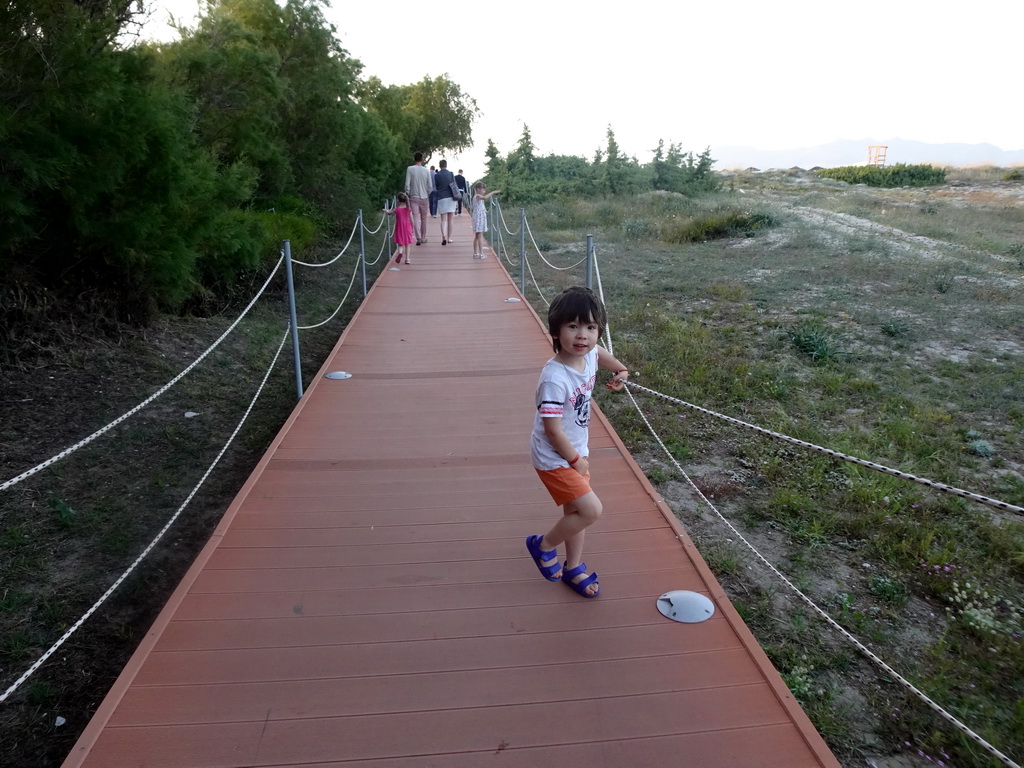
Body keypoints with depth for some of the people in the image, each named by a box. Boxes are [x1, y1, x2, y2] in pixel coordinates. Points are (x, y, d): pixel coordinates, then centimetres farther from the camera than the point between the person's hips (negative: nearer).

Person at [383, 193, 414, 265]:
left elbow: (388, 213, 11)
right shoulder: (408, 209, -3)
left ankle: (400, 252, -25)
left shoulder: (396, 209, -7)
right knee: (407, 245, 13)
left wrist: (386, 210, 34)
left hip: (399, 228, -1)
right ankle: (407, 259, 12)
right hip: (407, 228, 1)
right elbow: (411, 220, 0)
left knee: (400, 244, 6)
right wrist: (412, 229, 11)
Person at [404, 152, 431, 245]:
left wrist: (407, 195, 4)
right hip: (424, 197, 2)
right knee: (423, 218, 13)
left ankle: (418, 237, -16)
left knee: (415, 218, -3)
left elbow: (407, 184, -9)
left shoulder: (410, 169, -6)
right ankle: (423, 237, 21)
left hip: (413, 197, -2)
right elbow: (429, 186, 1)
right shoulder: (426, 171, -1)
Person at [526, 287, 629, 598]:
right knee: (591, 509, -10)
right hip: (555, 458, -8)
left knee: (575, 511, 19)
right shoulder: (555, 379, -32)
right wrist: (576, 460, -15)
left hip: (577, 452, 8)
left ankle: (573, 568, 39)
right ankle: (544, 545, 14)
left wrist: (620, 370, 14)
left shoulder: (589, 354, -9)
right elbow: (553, 430, -26)